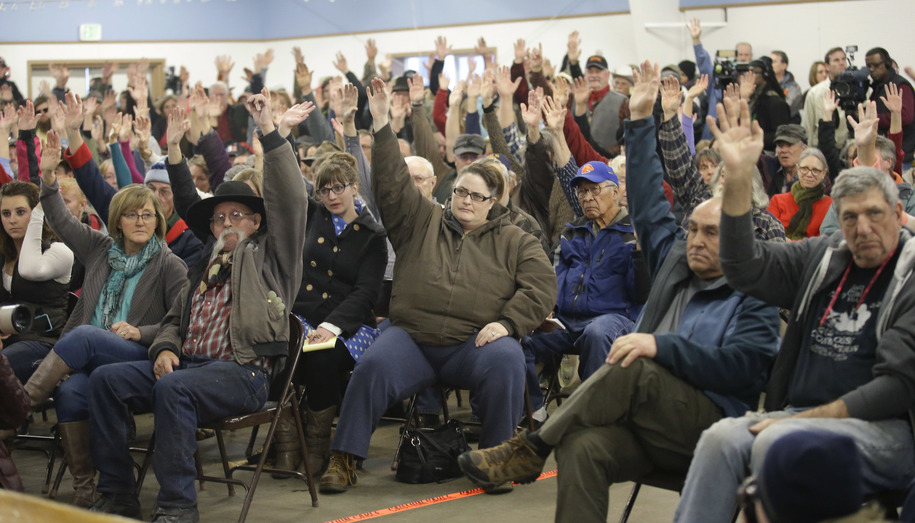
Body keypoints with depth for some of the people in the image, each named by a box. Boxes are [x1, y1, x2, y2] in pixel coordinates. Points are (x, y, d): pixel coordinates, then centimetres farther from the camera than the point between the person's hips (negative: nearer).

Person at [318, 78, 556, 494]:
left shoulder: (514, 241, 16)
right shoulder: (423, 222, 19)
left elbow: (541, 286, 5)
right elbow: (392, 185, 10)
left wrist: (507, 323, -10)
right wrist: (382, 127, 1)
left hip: (474, 344, -1)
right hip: (411, 338, 1)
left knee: (507, 361, -32)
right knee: (372, 367, -26)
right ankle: (344, 460, -17)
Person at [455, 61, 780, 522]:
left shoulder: (757, 295, 6)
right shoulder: (675, 263, 23)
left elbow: (740, 367, -11)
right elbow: (648, 203, 26)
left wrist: (660, 345, -19)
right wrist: (641, 120, 25)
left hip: (712, 428, -4)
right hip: (650, 430, 5)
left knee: (633, 369, -33)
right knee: (581, 448, -31)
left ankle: (527, 450, -23)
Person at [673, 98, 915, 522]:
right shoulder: (822, 257, 15)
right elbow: (745, 269, 6)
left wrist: (809, 418, -15)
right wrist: (738, 177, -5)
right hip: (798, 416, 5)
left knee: (776, 441, -33)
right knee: (722, 437, -25)